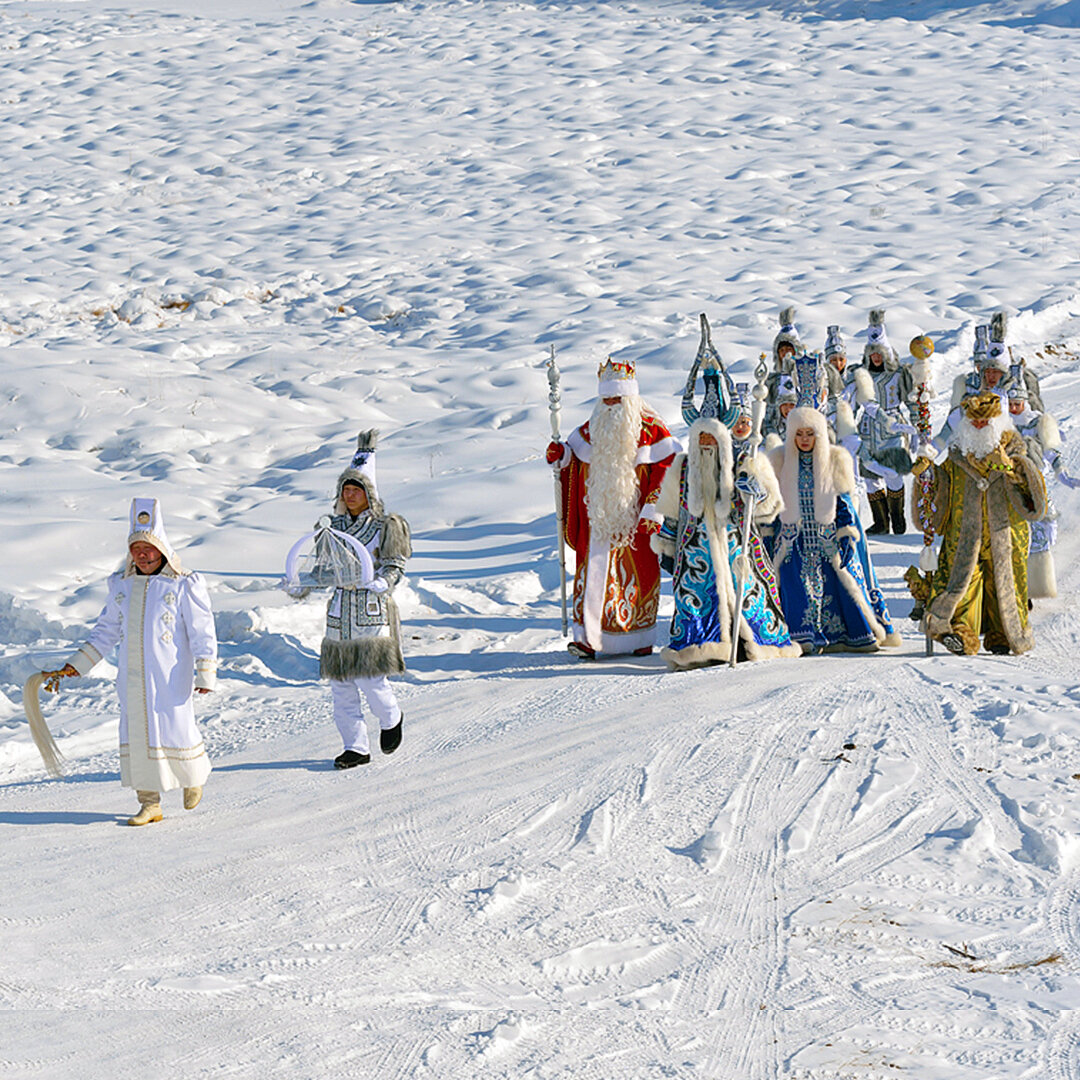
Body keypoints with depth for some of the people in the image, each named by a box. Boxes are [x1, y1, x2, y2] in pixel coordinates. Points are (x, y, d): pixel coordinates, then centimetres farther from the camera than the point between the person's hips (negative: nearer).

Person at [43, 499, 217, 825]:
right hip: (131, 676, 5)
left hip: (170, 677, -5)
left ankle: (194, 775, 28)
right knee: (137, 734, 2)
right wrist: (75, 666, 12)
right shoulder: (122, 586, 11)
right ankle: (150, 803, 10)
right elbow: (106, 631, 18)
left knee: (175, 732, -3)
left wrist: (205, 674, -12)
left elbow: (202, 631, -4)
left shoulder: (183, 586, -4)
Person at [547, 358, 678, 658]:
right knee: (595, 571, -3)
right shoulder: (591, 429, 10)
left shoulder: (650, 429, -4)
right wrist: (560, 455, -3)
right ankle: (588, 638, -6)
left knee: (637, 573, 1)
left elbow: (670, 466, -4)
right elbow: (575, 462, 19)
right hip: (599, 516, 4)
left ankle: (641, 639, 11)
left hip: (634, 519, -3)